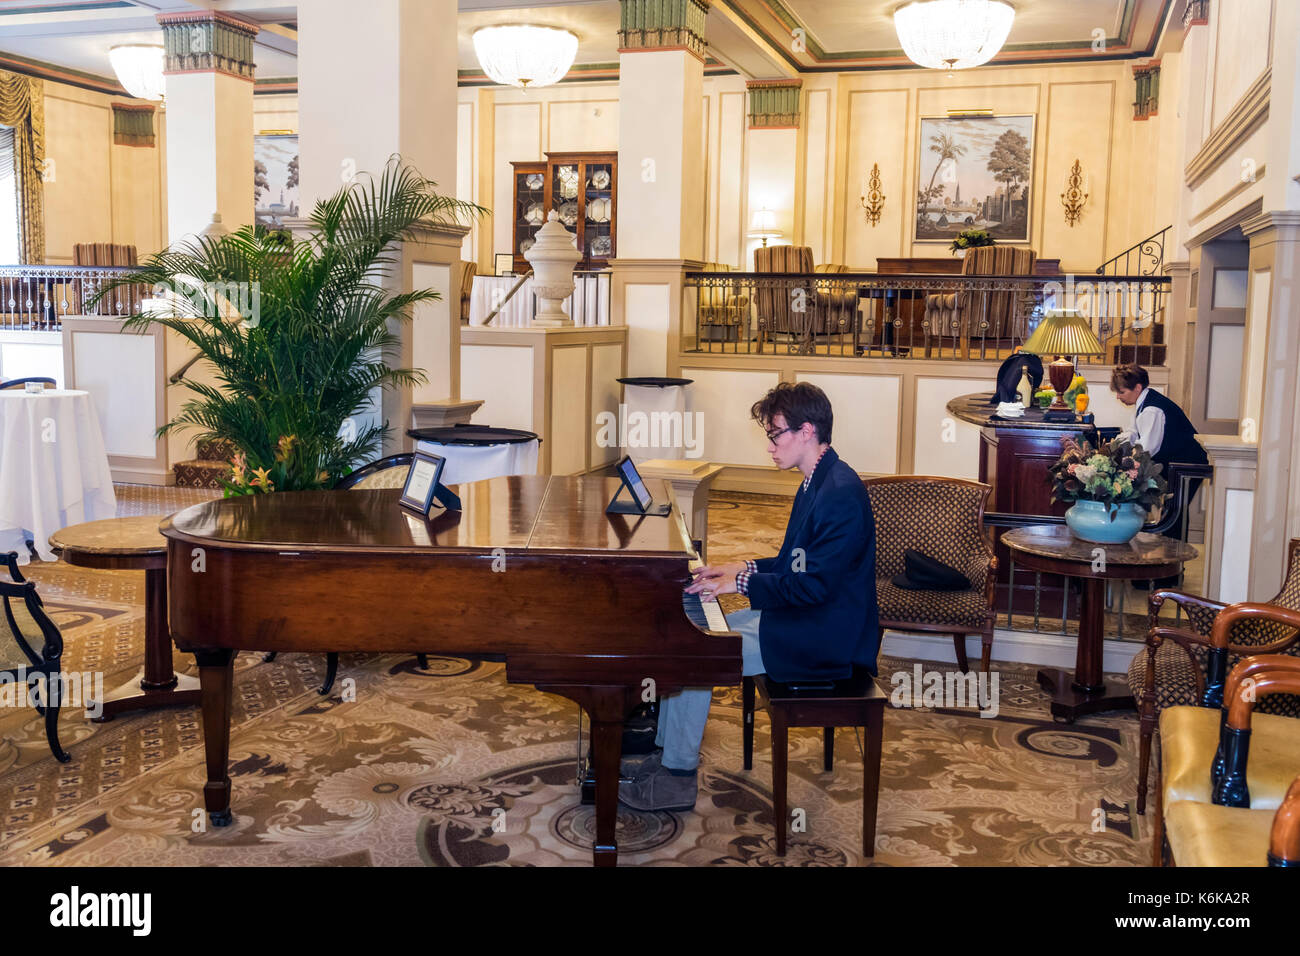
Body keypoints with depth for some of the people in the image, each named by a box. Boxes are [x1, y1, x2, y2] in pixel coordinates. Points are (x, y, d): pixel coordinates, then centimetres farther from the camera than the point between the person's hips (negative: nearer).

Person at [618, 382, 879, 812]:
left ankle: (677, 778, -2)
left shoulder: (840, 493, -22)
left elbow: (815, 584, -25)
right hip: (799, 616, 10)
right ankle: (667, 752, 12)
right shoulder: (816, 483, 11)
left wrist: (742, 583, -19)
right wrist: (744, 568, 6)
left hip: (820, 638, -10)